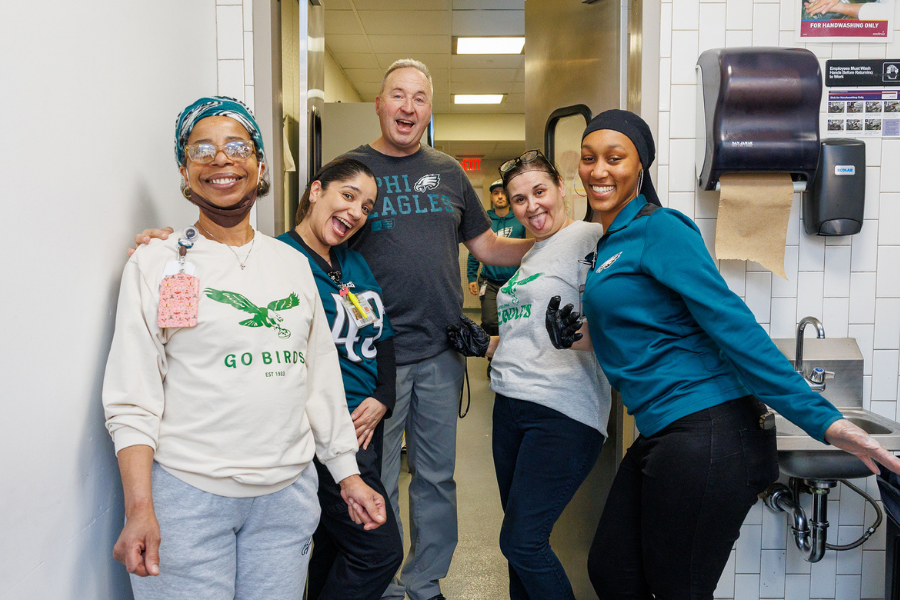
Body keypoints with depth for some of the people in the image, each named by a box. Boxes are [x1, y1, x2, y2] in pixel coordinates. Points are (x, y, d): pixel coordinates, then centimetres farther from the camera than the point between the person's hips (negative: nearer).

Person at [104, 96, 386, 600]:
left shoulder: (293, 263, 10)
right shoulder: (155, 265, -1)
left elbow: (322, 378, 13)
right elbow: (131, 400, -5)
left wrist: (348, 474, 11)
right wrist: (139, 510, -14)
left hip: (287, 492, 3)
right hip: (187, 491, -3)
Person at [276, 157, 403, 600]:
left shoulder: (356, 264, 12)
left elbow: (383, 338, 16)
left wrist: (382, 399, 1)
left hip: (368, 425, 8)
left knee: (335, 545, 18)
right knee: (379, 550, -4)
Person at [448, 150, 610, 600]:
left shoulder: (588, 238, -8)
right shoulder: (530, 257, 20)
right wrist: (481, 343, 15)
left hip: (562, 413, -9)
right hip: (511, 406, 9)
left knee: (521, 541, -6)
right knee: (520, 537, 15)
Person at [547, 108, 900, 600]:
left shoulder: (659, 228, -11)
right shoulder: (610, 243, 17)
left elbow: (731, 323, -18)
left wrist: (818, 417, -22)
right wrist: (589, 337, 10)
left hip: (707, 434, -9)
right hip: (662, 433, 9)